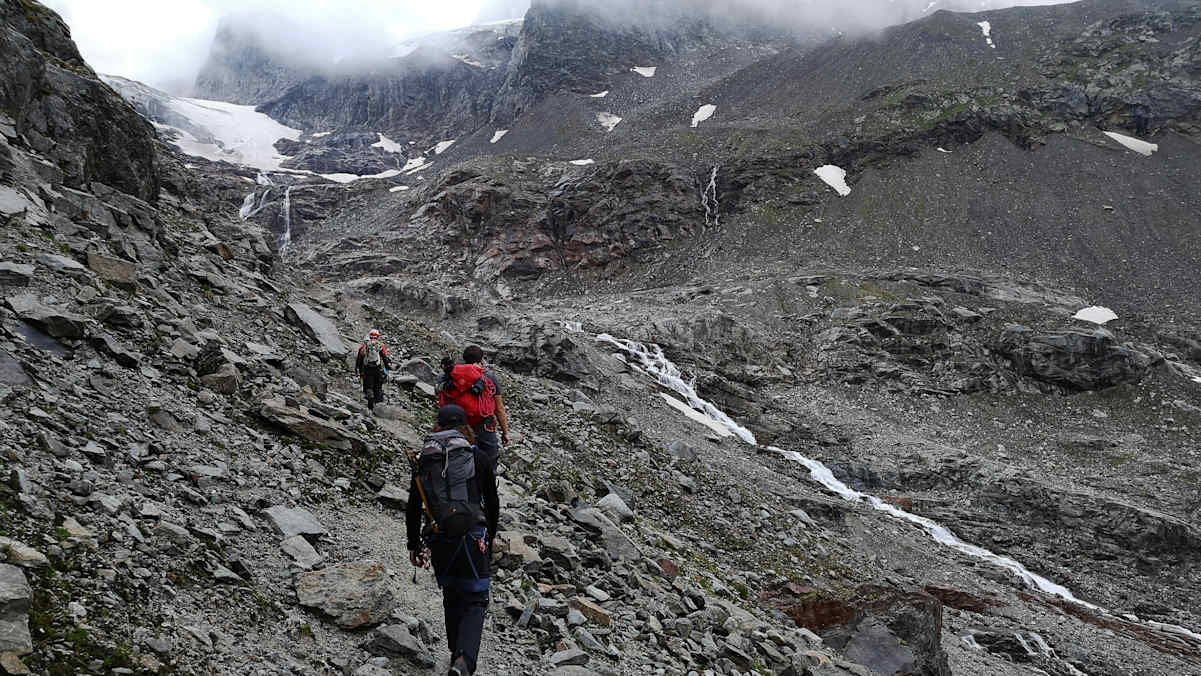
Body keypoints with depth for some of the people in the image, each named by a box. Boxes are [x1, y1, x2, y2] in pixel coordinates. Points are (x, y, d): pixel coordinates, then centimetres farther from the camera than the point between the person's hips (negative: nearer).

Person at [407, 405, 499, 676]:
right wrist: (490, 537, 19)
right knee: (474, 601, 2)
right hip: (472, 538, -3)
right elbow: (493, 504, 5)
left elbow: (413, 508, 7)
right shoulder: (477, 457, 1)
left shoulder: (423, 460, 6)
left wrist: (413, 545, 16)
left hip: (438, 541, 3)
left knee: (451, 597, 22)